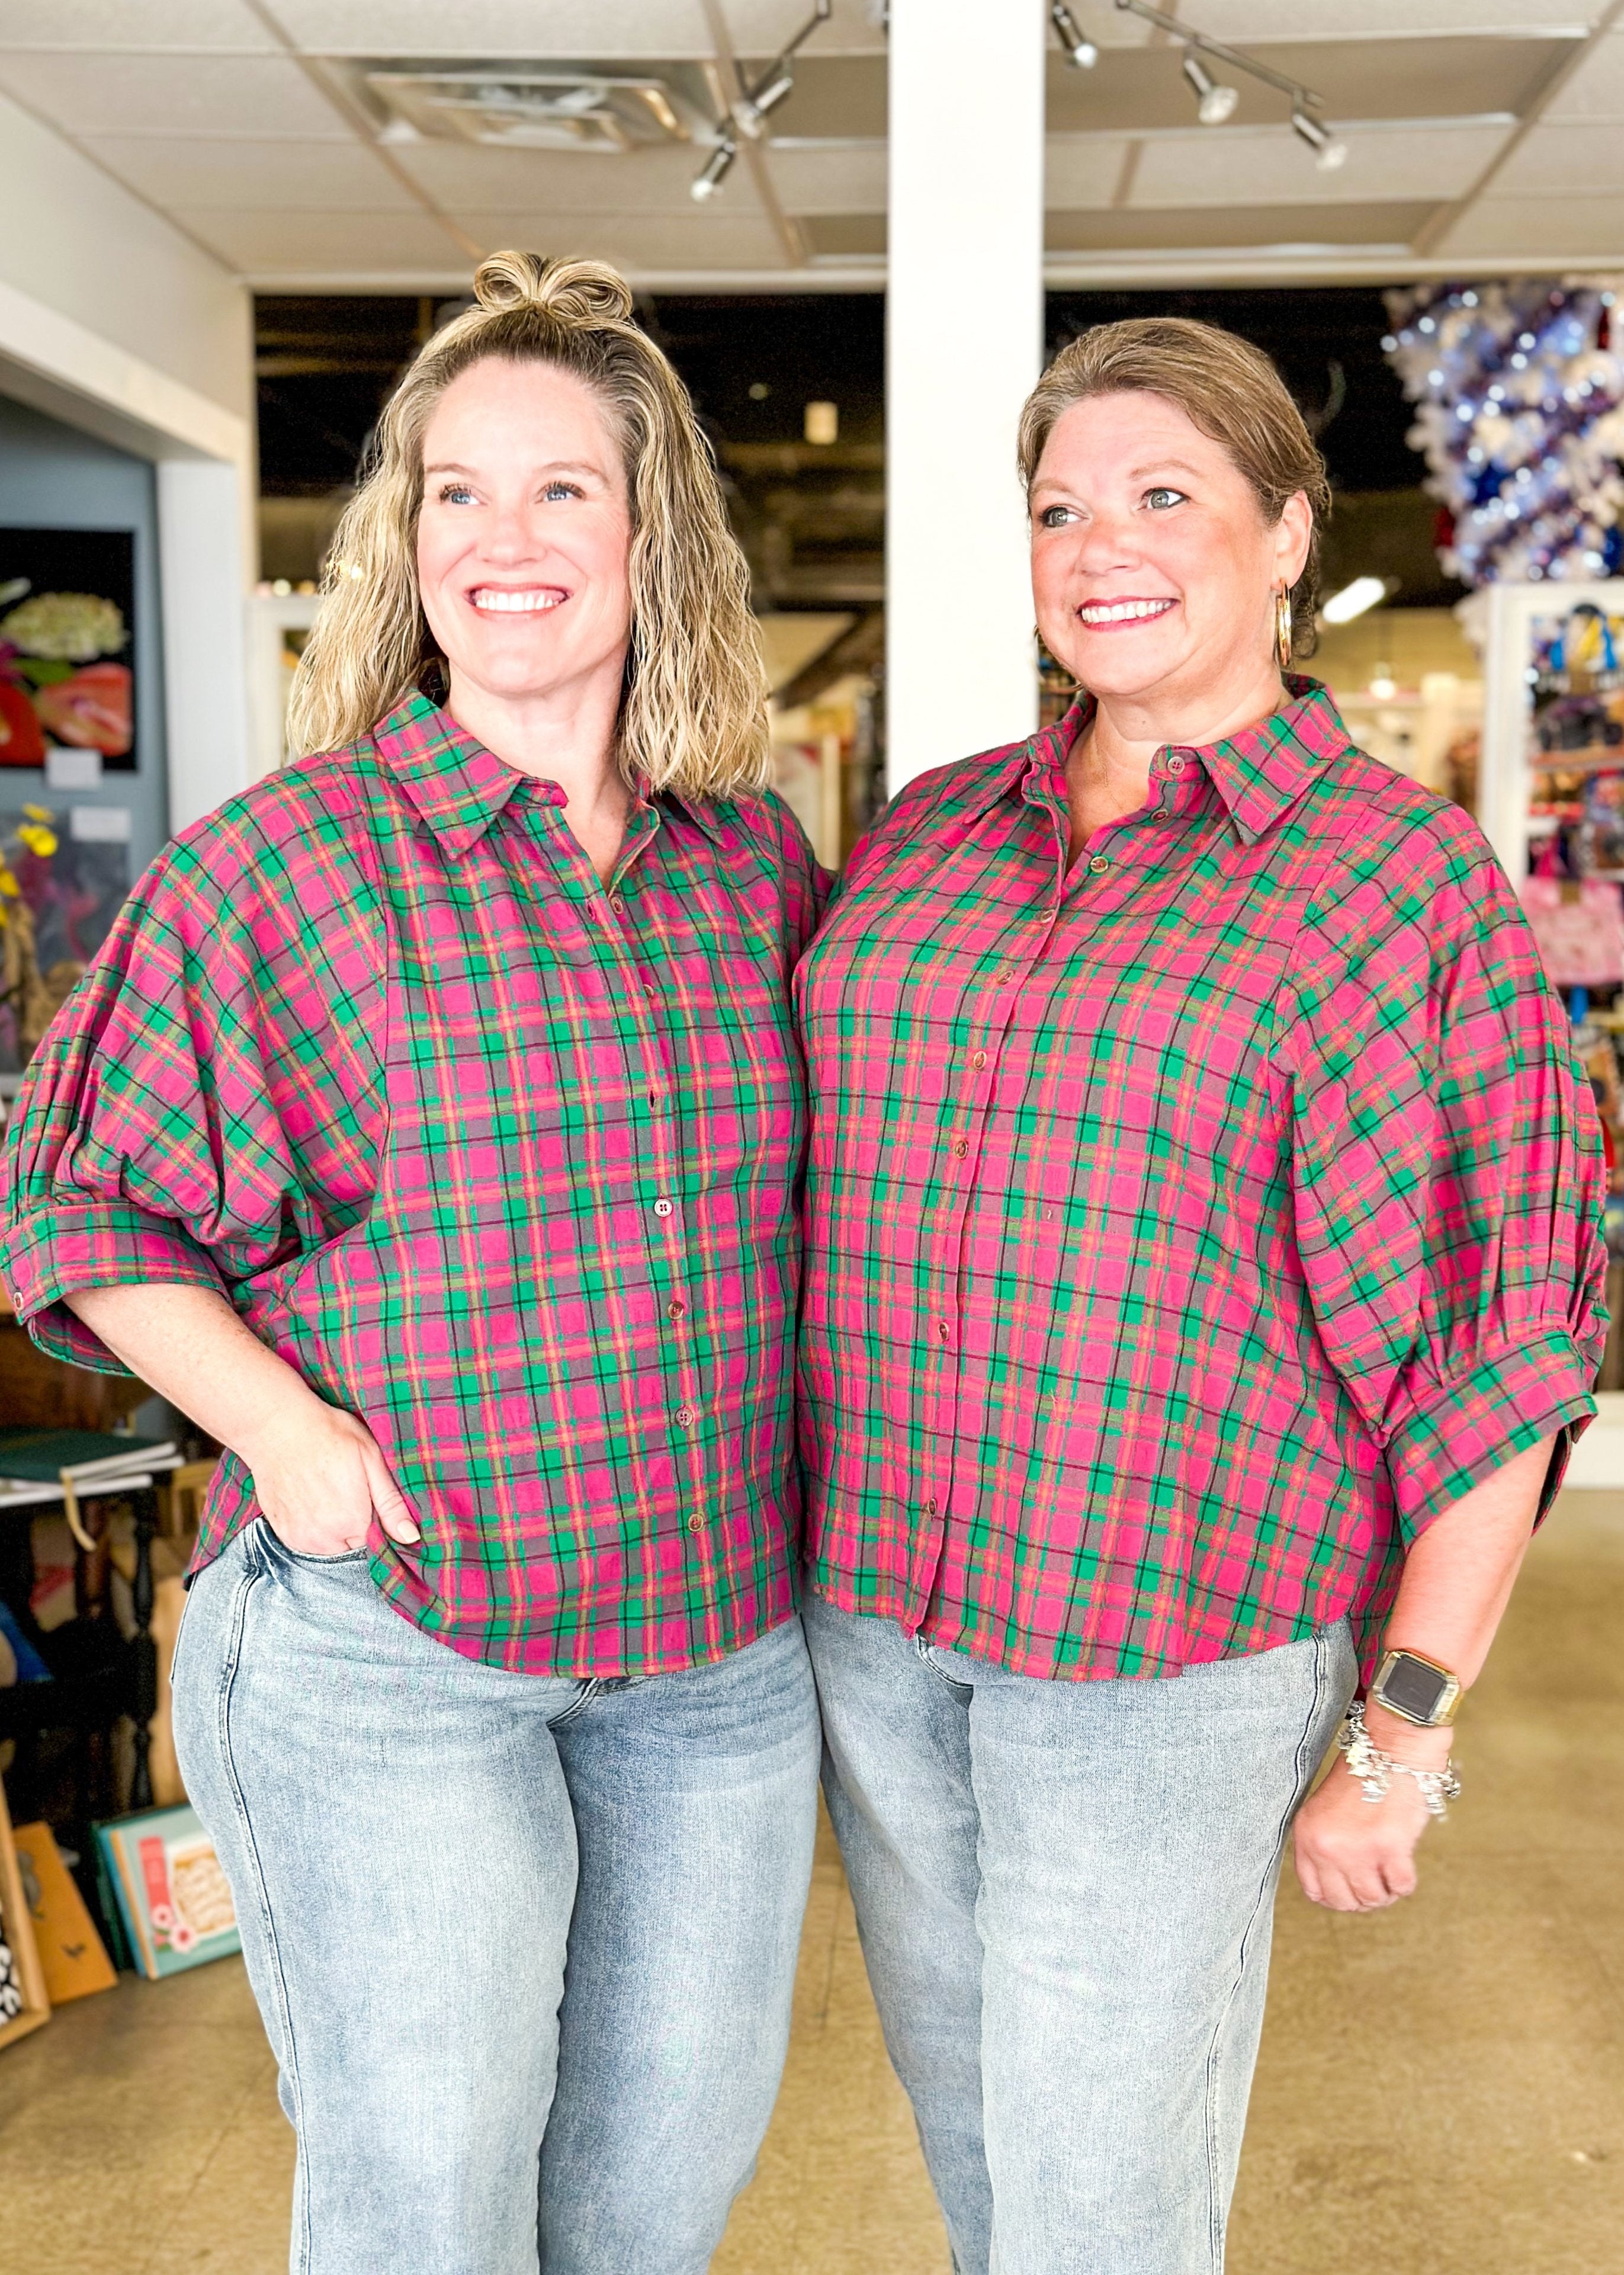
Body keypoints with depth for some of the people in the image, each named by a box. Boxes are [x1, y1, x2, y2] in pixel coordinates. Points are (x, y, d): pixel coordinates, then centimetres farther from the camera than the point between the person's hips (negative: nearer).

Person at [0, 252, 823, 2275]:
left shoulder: (760, 864, 3)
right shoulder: (287, 860, -9)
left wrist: (803, 1389, 5)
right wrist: (277, 1424, -15)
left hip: (723, 1632, 4)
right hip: (386, 1633, -4)